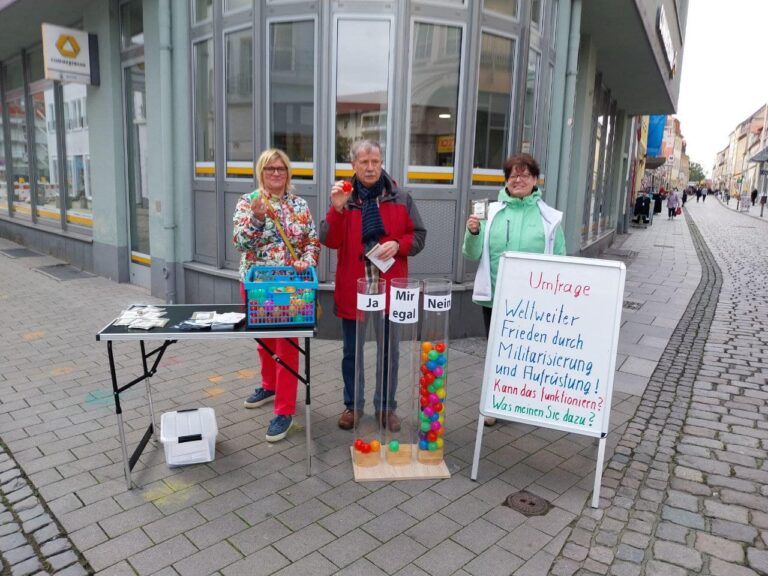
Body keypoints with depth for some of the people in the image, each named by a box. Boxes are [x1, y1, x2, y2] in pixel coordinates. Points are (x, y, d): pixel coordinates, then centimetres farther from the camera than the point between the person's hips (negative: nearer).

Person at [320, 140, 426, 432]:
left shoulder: (400, 198, 3)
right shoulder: (343, 198, 2)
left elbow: (418, 235, 6)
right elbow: (329, 241, -7)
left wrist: (398, 244, -14)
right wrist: (337, 209, -22)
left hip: (389, 289, 0)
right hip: (352, 289, 0)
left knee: (388, 351, 11)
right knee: (351, 352, 12)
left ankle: (386, 406, 27)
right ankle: (352, 405, 29)